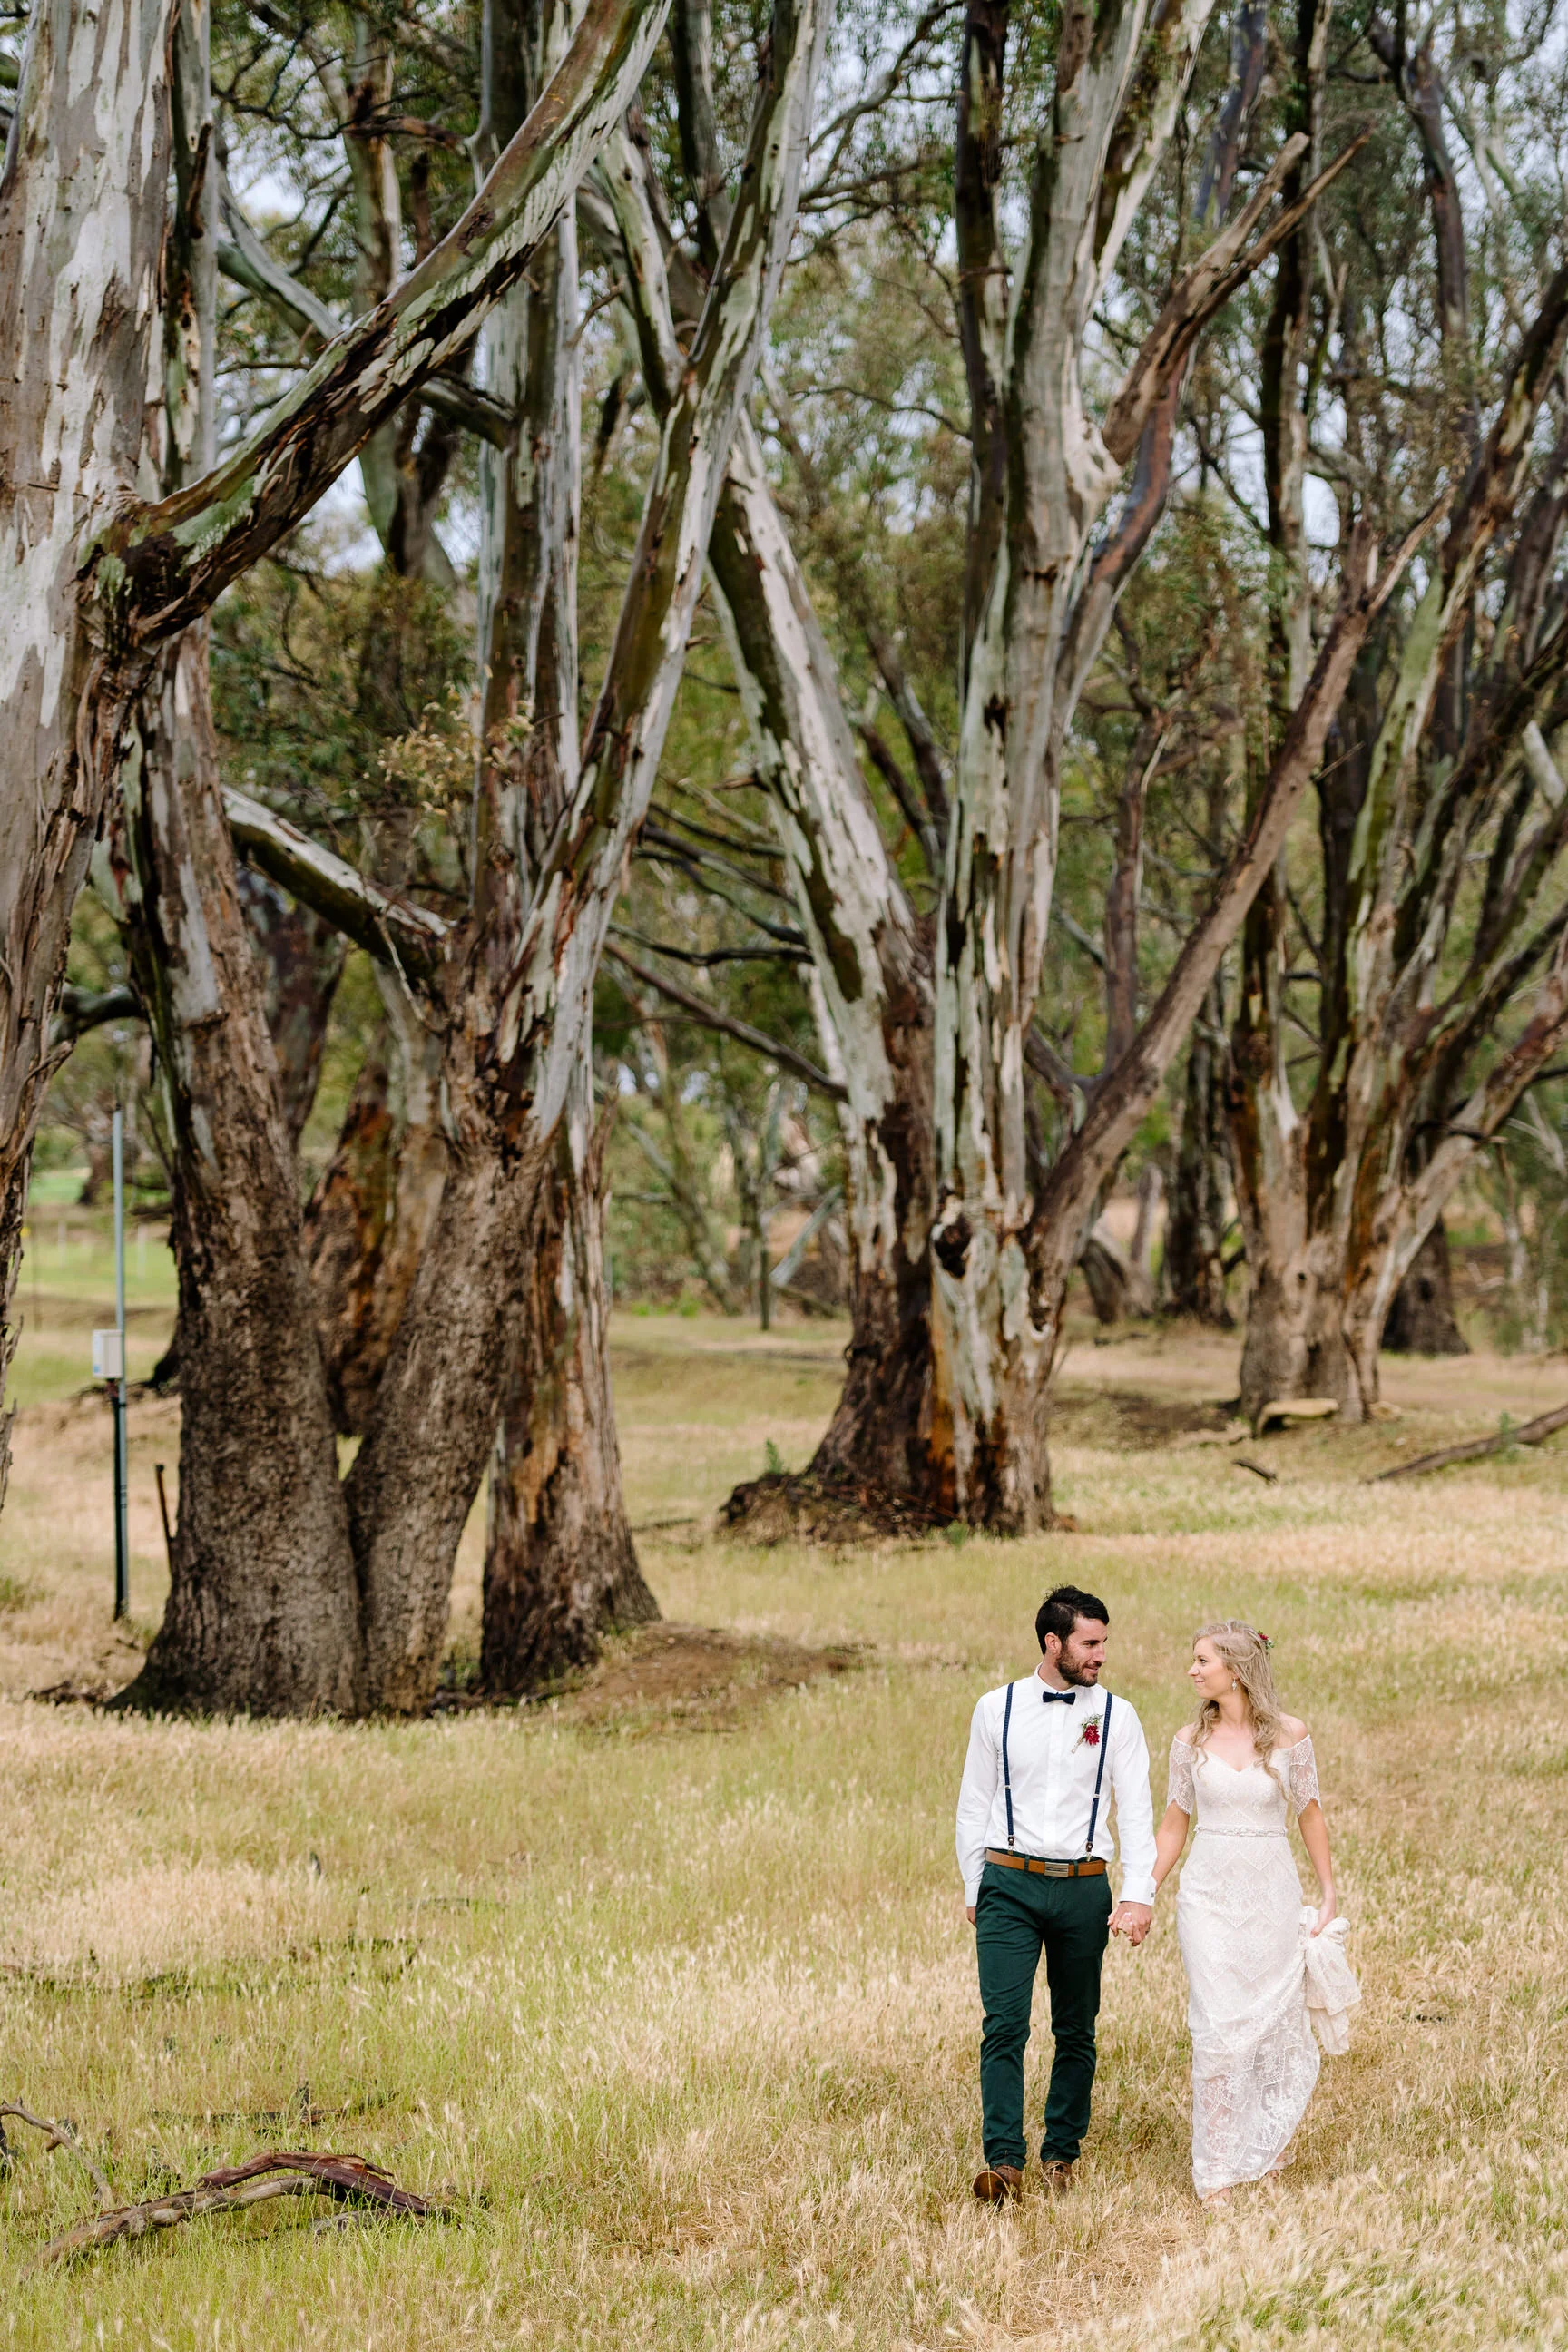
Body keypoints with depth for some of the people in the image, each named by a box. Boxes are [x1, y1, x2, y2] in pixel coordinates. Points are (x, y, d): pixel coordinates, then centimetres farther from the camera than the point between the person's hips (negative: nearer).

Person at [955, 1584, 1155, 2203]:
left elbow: (1137, 1812, 0)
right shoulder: (996, 1709, 4)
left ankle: (1061, 2155, 17)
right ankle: (1004, 2162, -13)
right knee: (1005, 2024, -11)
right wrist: (973, 1890, 9)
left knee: (1076, 2031, 7)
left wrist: (1139, 1896, -10)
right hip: (1010, 1884, -1)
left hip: (1083, 1888, 1)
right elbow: (974, 1805, 11)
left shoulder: (1116, 1715, 3)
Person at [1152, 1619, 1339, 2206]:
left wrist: (1328, 1894, 3)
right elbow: (1173, 1826, 8)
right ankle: (1217, 2171, 3)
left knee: (1279, 2023, 7)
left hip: (1272, 1894, 0)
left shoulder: (1290, 1735, -3)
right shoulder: (1191, 1741, 1)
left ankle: (1273, 2134, 34)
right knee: (1217, 2029, -4)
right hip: (1209, 1894, 0)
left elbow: (1310, 1815, 5)